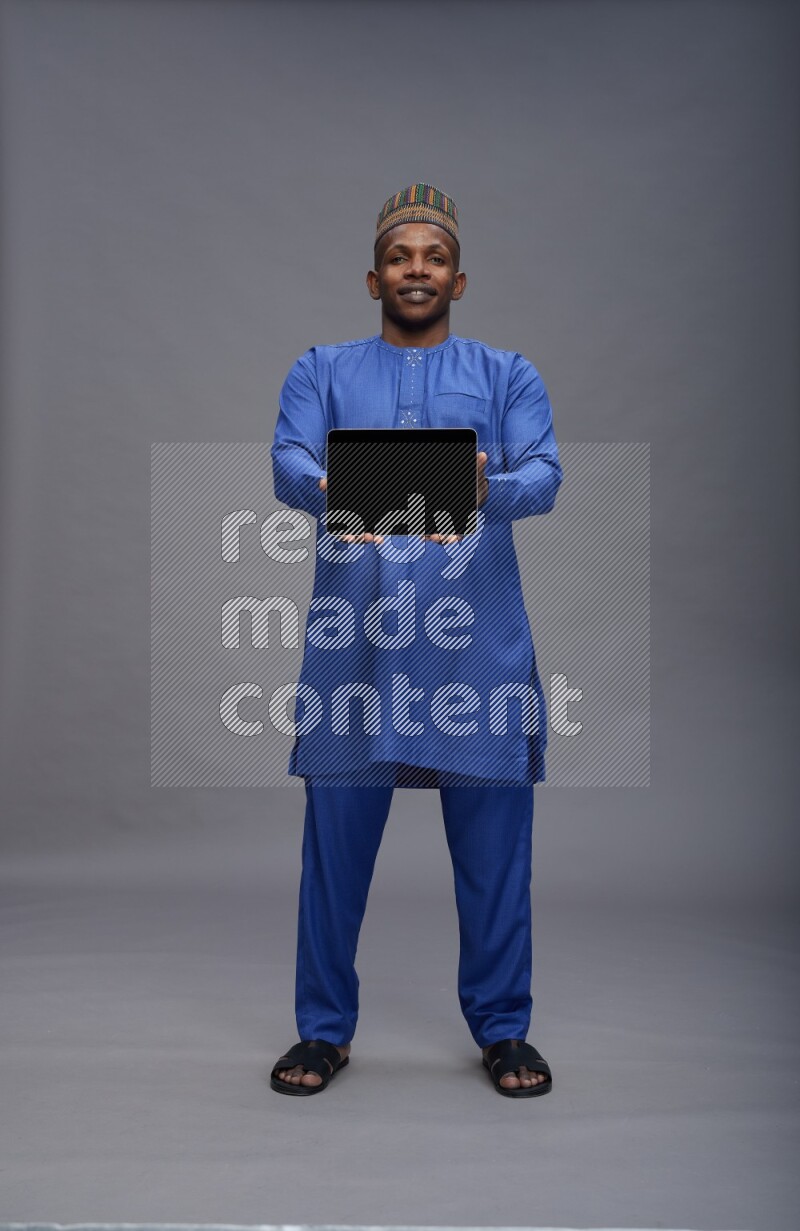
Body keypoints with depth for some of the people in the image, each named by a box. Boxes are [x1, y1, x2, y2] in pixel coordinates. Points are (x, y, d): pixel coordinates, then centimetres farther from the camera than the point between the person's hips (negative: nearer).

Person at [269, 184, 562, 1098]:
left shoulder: (509, 375, 13)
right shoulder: (322, 372, 13)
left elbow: (545, 474, -3)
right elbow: (288, 466, -4)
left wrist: (489, 491, -27)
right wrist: (331, 490, -28)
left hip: (480, 638, 0)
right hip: (353, 637, 0)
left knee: (494, 842, 5)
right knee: (336, 835, 4)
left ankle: (502, 1028, 23)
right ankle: (325, 1029, 22)